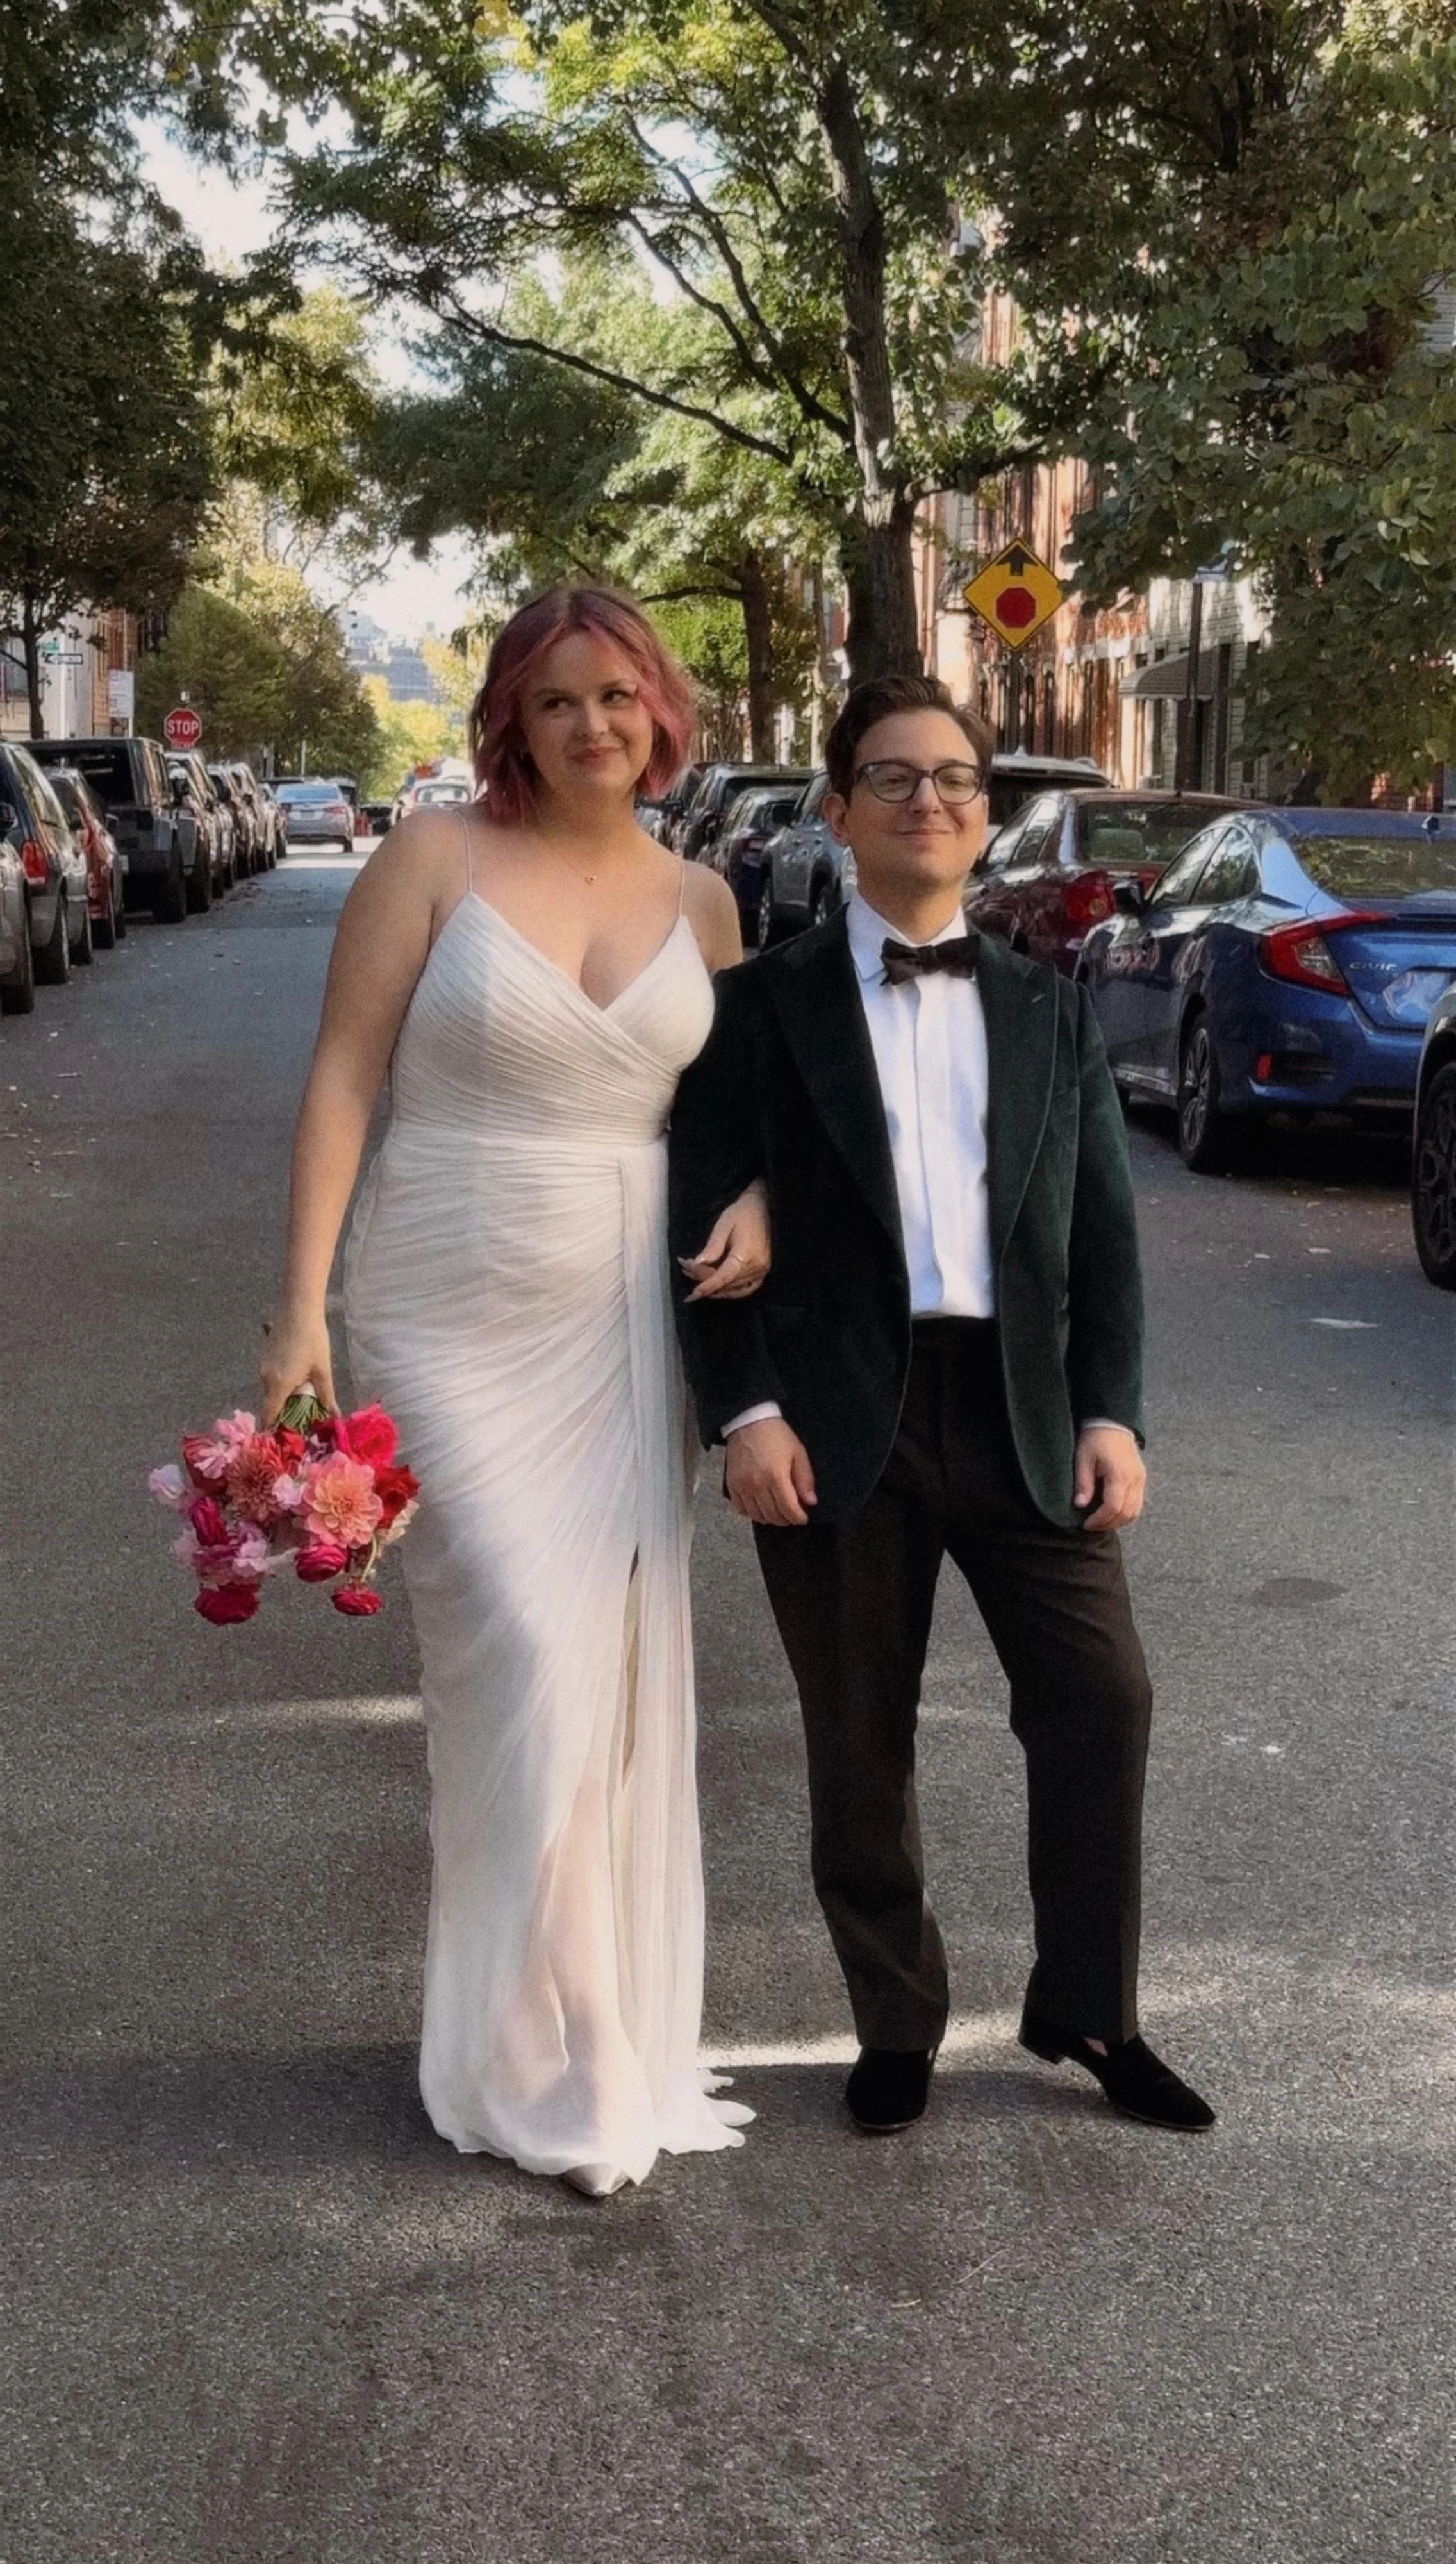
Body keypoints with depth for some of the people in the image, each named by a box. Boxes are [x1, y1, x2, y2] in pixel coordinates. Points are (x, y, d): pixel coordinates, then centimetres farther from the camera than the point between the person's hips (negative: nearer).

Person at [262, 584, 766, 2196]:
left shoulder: (699, 900, 7)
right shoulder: (436, 858, -5)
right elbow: (342, 1080, -6)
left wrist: (754, 1205, -4)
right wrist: (302, 1309, -13)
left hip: (624, 1322, 4)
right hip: (453, 1321, -4)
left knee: (623, 1673, 9)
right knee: (531, 1668, -8)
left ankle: (620, 2025, 27)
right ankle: (548, 2062, 10)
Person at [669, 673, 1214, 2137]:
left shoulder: (1052, 1014, 13)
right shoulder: (766, 1007, 4)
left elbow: (1104, 1231, 9)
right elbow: (706, 1220, -2)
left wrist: (1111, 1412, -2)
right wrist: (742, 1413, -12)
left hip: (1024, 1412, 2)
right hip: (839, 1422, -2)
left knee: (1100, 1701, -1)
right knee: (860, 1745, 8)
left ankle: (1086, 2011, 20)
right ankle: (897, 2027, 26)